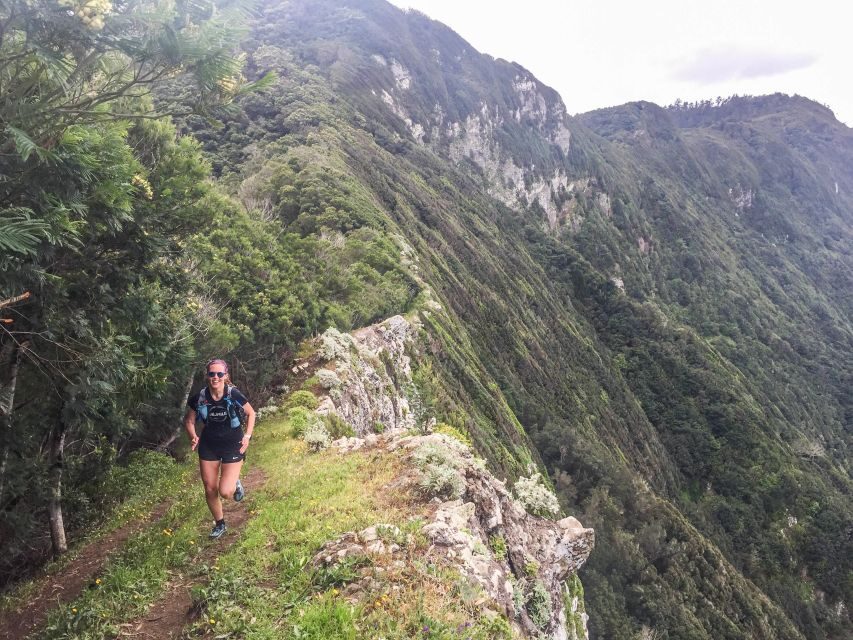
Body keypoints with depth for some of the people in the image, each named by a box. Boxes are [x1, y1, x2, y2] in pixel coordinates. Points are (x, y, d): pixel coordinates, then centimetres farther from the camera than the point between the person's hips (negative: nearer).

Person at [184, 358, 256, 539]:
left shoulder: (234, 395, -19)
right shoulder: (200, 397, -13)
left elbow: (251, 413, -2)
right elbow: (189, 420, 4)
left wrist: (247, 435, -10)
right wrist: (193, 436, -14)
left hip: (232, 446, -3)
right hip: (208, 447, 3)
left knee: (225, 491, -11)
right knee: (210, 490, 9)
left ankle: (235, 484, 26)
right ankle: (219, 524, 33)